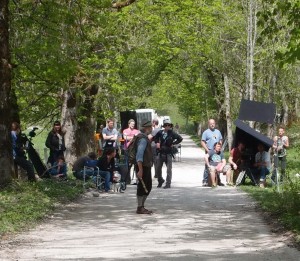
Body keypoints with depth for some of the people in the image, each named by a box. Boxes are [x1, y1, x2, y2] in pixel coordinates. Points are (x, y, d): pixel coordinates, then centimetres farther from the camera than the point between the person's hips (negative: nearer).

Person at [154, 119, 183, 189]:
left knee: (169, 169, -2)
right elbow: (155, 138, 22)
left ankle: (168, 184, 4)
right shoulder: (160, 132, 3)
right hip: (161, 153, 4)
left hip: (168, 153, -3)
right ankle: (160, 181, 30)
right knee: (158, 168, 8)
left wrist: (173, 144, -7)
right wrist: (157, 143, 5)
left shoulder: (172, 133, -7)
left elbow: (180, 139, -4)